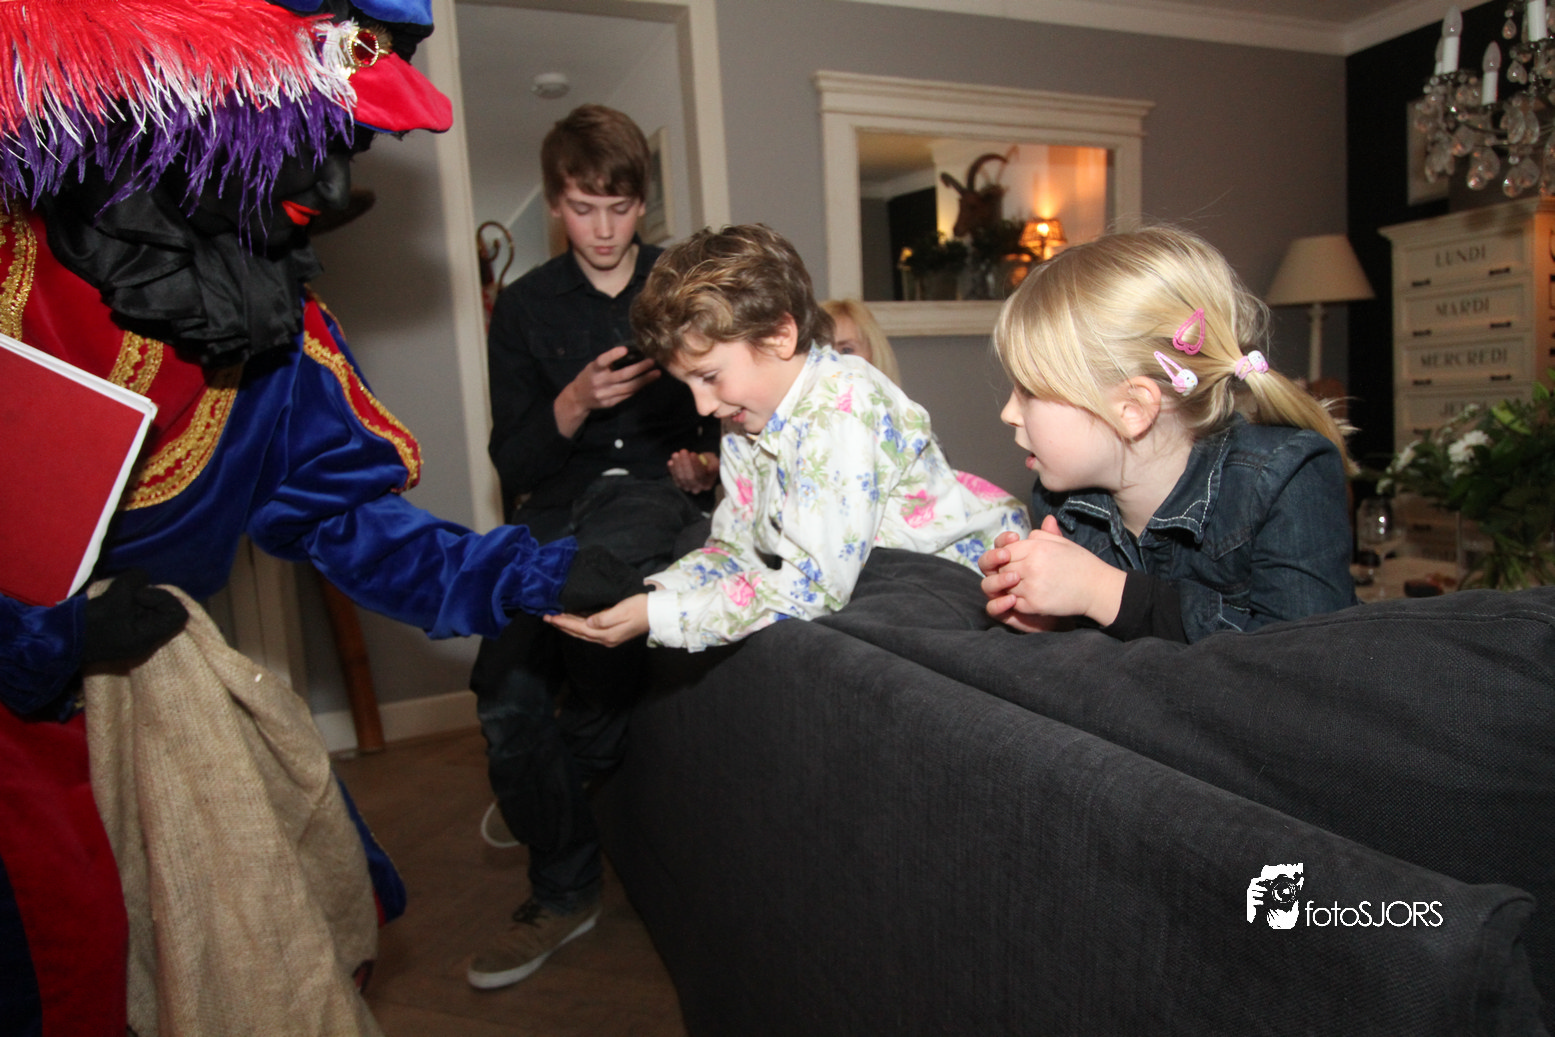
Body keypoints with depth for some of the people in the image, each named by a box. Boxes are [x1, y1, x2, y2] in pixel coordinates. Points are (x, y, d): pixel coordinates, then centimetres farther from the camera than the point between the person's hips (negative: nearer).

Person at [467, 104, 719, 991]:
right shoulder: (525, 307, 12)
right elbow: (513, 461, 6)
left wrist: (714, 459, -7)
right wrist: (573, 405, -14)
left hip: (659, 485, -2)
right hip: (561, 499, 2)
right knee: (506, 690, -18)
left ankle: (553, 787, -5)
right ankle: (565, 892, 6)